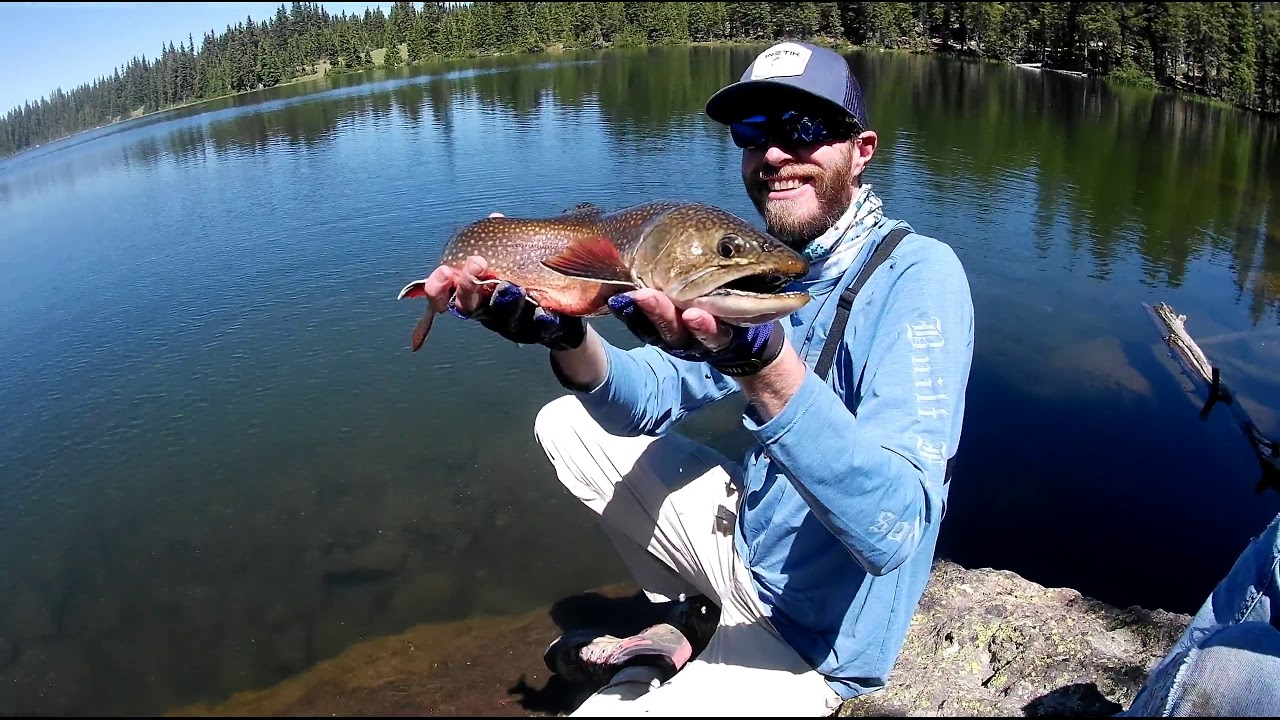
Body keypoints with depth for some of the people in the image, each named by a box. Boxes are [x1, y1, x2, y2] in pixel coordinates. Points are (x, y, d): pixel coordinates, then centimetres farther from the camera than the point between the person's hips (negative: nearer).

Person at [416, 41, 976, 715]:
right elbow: (652, 393, -2)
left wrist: (764, 363, -49)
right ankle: (681, 623, 19)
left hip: (813, 632, -7)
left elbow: (892, 531, -35)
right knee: (565, 423, 9)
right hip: (748, 528, 7)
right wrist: (564, 334, -22)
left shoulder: (916, 275, -24)